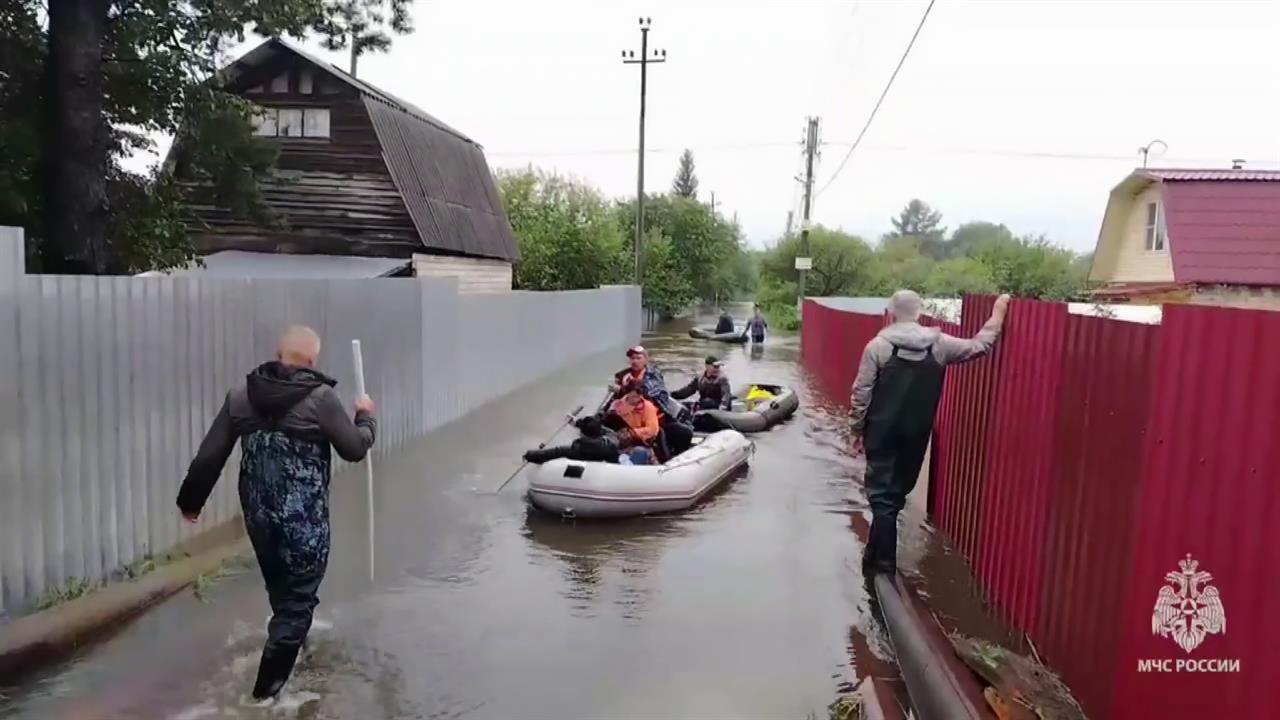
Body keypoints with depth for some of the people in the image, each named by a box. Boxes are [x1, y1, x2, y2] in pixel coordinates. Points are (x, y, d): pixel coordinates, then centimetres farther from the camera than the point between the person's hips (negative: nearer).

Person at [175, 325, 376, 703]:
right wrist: (366, 416, 11)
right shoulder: (320, 398, -16)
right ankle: (269, 683, 11)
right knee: (298, 598, 9)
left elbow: (210, 455, 2)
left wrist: (191, 498, 16)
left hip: (258, 515, 6)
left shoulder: (241, 394, -1)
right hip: (304, 519, -6)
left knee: (280, 592, 27)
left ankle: (289, 643, 51)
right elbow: (355, 448, -8)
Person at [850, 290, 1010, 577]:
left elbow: (861, 392, -9)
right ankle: (878, 553, 26)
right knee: (897, 491, 16)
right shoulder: (939, 343, -2)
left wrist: (857, 428, 2)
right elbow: (979, 346, 11)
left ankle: (882, 561, 3)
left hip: (881, 430, -3)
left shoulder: (878, 345, -9)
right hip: (917, 432, 3)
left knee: (882, 494, 2)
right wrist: (998, 313, 22)